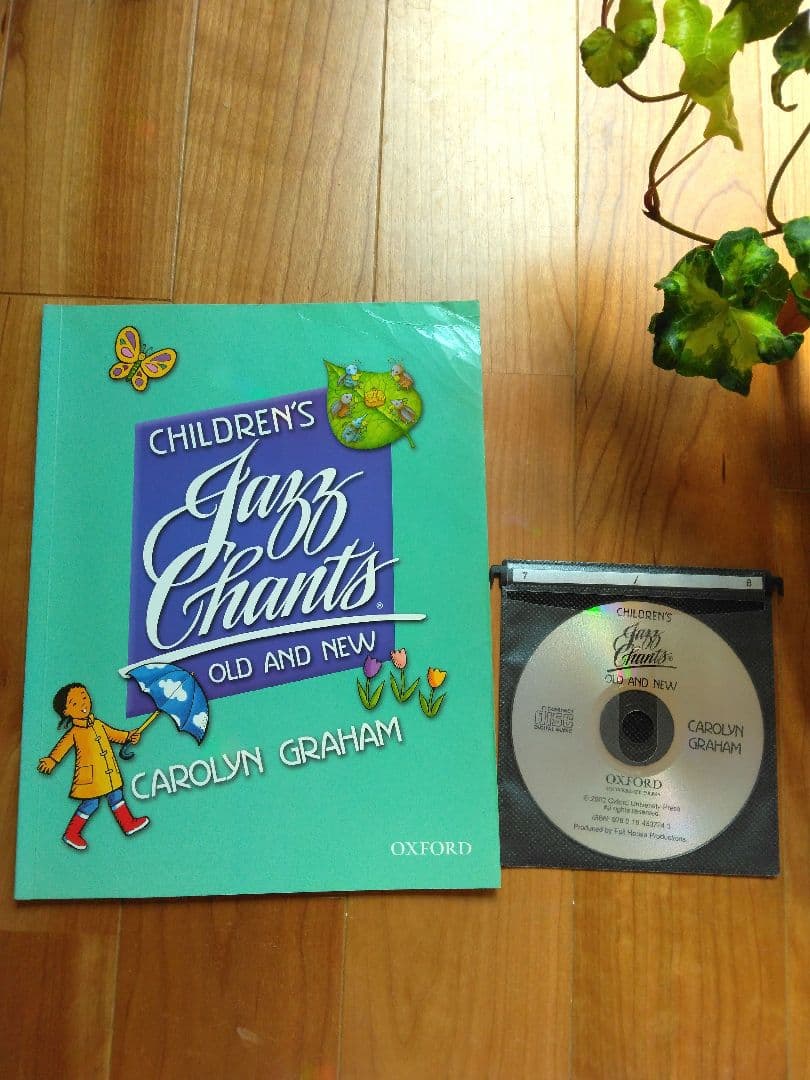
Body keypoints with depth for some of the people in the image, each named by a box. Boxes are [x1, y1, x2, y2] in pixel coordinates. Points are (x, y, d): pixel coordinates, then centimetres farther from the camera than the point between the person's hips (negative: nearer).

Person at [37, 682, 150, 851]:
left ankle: (129, 824, 28)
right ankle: (71, 834, 17)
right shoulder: (74, 733, -11)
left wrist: (129, 736, 6)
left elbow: (113, 734, 16)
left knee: (116, 796, 15)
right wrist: (51, 760, -33)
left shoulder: (98, 724, 5)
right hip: (90, 776, -6)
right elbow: (61, 747, -17)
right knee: (90, 804, 0)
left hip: (110, 773, 6)